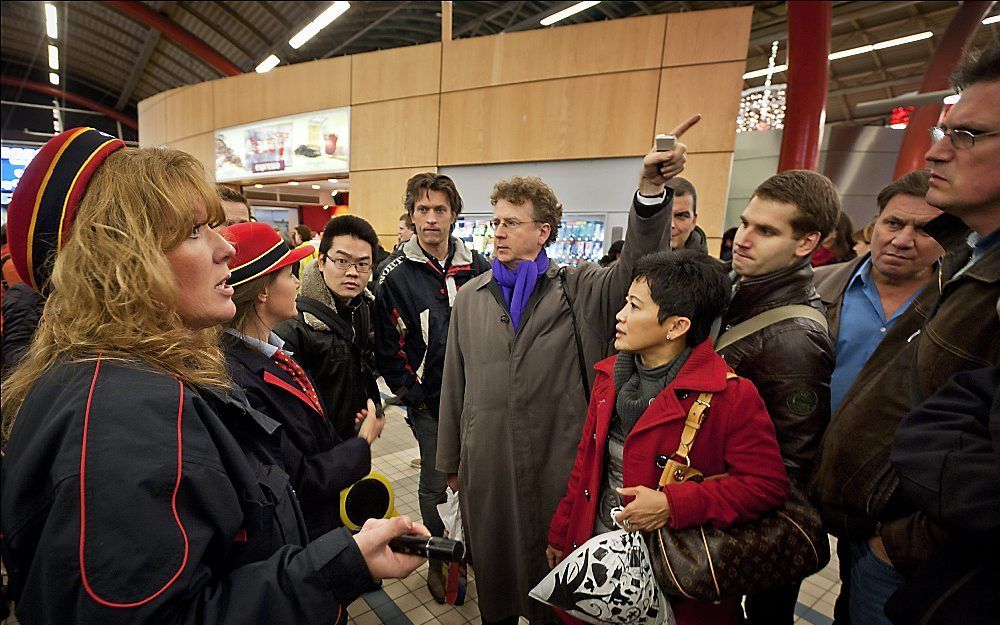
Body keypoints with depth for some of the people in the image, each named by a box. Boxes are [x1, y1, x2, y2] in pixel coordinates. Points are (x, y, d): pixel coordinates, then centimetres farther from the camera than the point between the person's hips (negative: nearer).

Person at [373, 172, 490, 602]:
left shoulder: (476, 266, 0)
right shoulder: (395, 273, -8)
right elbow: (386, 345, -6)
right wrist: (411, 394, -7)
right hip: (429, 403, -3)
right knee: (434, 485, 11)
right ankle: (439, 561, 35)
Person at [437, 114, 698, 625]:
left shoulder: (579, 289, -3)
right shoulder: (469, 297, 3)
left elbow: (635, 271, -23)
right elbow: (454, 384, 6)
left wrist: (651, 190, -38)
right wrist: (451, 462, 10)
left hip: (558, 465, -2)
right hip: (485, 467, 2)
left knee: (552, 582, 18)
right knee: (492, 569, 21)